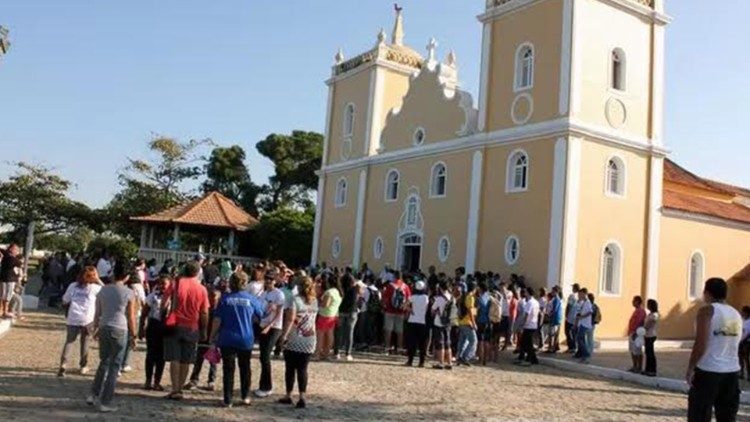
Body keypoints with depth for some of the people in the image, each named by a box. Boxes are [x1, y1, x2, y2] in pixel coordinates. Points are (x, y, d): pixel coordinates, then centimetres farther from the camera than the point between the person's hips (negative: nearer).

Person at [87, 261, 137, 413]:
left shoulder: (103, 290, 3)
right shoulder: (129, 293, -8)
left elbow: (97, 313, 7)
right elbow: (131, 317, -6)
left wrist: (96, 329, 19)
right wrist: (133, 335, 2)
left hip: (104, 328, 4)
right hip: (120, 330, -4)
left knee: (104, 362, 21)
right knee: (114, 366, 5)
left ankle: (93, 395, 22)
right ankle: (105, 402, 8)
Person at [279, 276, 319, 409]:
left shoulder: (296, 300, -9)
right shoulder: (315, 301, 7)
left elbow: (291, 319, -17)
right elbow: (312, 319, 11)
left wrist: (284, 335, -16)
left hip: (294, 340, -4)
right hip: (309, 341, 4)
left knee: (290, 368, 9)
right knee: (302, 369, 6)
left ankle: (288, 396, 18)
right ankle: (302, 398, -2)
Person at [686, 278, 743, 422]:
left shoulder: (707, 310, -10)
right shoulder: (736, 314, 10)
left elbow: (701, 344, -17)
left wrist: (690, 368, -11)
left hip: (708, 371, -6)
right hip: (732, 372, 6)